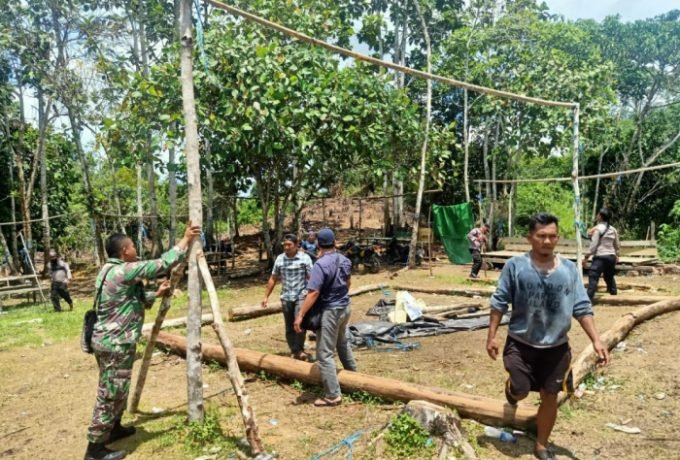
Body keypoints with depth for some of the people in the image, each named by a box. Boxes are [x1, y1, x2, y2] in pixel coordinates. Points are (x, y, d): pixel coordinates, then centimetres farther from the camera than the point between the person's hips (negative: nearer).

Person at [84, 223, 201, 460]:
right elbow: (162, 264, -21)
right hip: (115, 343, -10)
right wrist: (185, 240, -14)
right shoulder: (124, 271, -20)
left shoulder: (111, 270, 12)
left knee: (117, 390, 24)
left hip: (109, 340, 10)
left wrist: (156, 294, 17)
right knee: (110, 394, 0)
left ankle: (114, 428, 40)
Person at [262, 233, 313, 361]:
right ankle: (294, 351, 21)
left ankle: (300, 349, -3)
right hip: (286, 297, 4)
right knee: (289, 327, 8)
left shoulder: (305, 258, -6)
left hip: (301, 296, -4)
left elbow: (311, 278, -6)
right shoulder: (280, 259, 4)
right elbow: (273, 279, 11)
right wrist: (266, 296, 10)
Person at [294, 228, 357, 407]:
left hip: (330, 310, -8)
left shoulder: (321, 264, -23)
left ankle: (332, 395, 2)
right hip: (345, 306, 8)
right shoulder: (345, 260, 1)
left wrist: (300, 315, -24)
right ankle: (352, 371, 50)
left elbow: (313, 293, -27)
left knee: (325, 354, -2)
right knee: (342, 341, 31)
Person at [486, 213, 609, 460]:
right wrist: (491, 336, -6)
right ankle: (511, 389, 40)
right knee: (520, 391, 0)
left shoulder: (569, 269, -4)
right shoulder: (515, 266, -11)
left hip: (556, 346, 3)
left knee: (550, 397, 11)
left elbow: (582, 307, 1)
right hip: (521, 343, -2)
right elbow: (499, 302, -6)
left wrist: (596, 340, -6)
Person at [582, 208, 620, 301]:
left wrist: (586, 256, -9)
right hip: (611, 256, 7)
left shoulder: (597, 229, -9)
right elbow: (617, 246, 19)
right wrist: (616, 255, 35)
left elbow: (593, 245, -13)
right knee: (609, 277, 24)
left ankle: (589, 298, -22)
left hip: (600, 257, -7)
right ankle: (613, 292, 37)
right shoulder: (613, 229, 11)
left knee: (593, 277, -13)